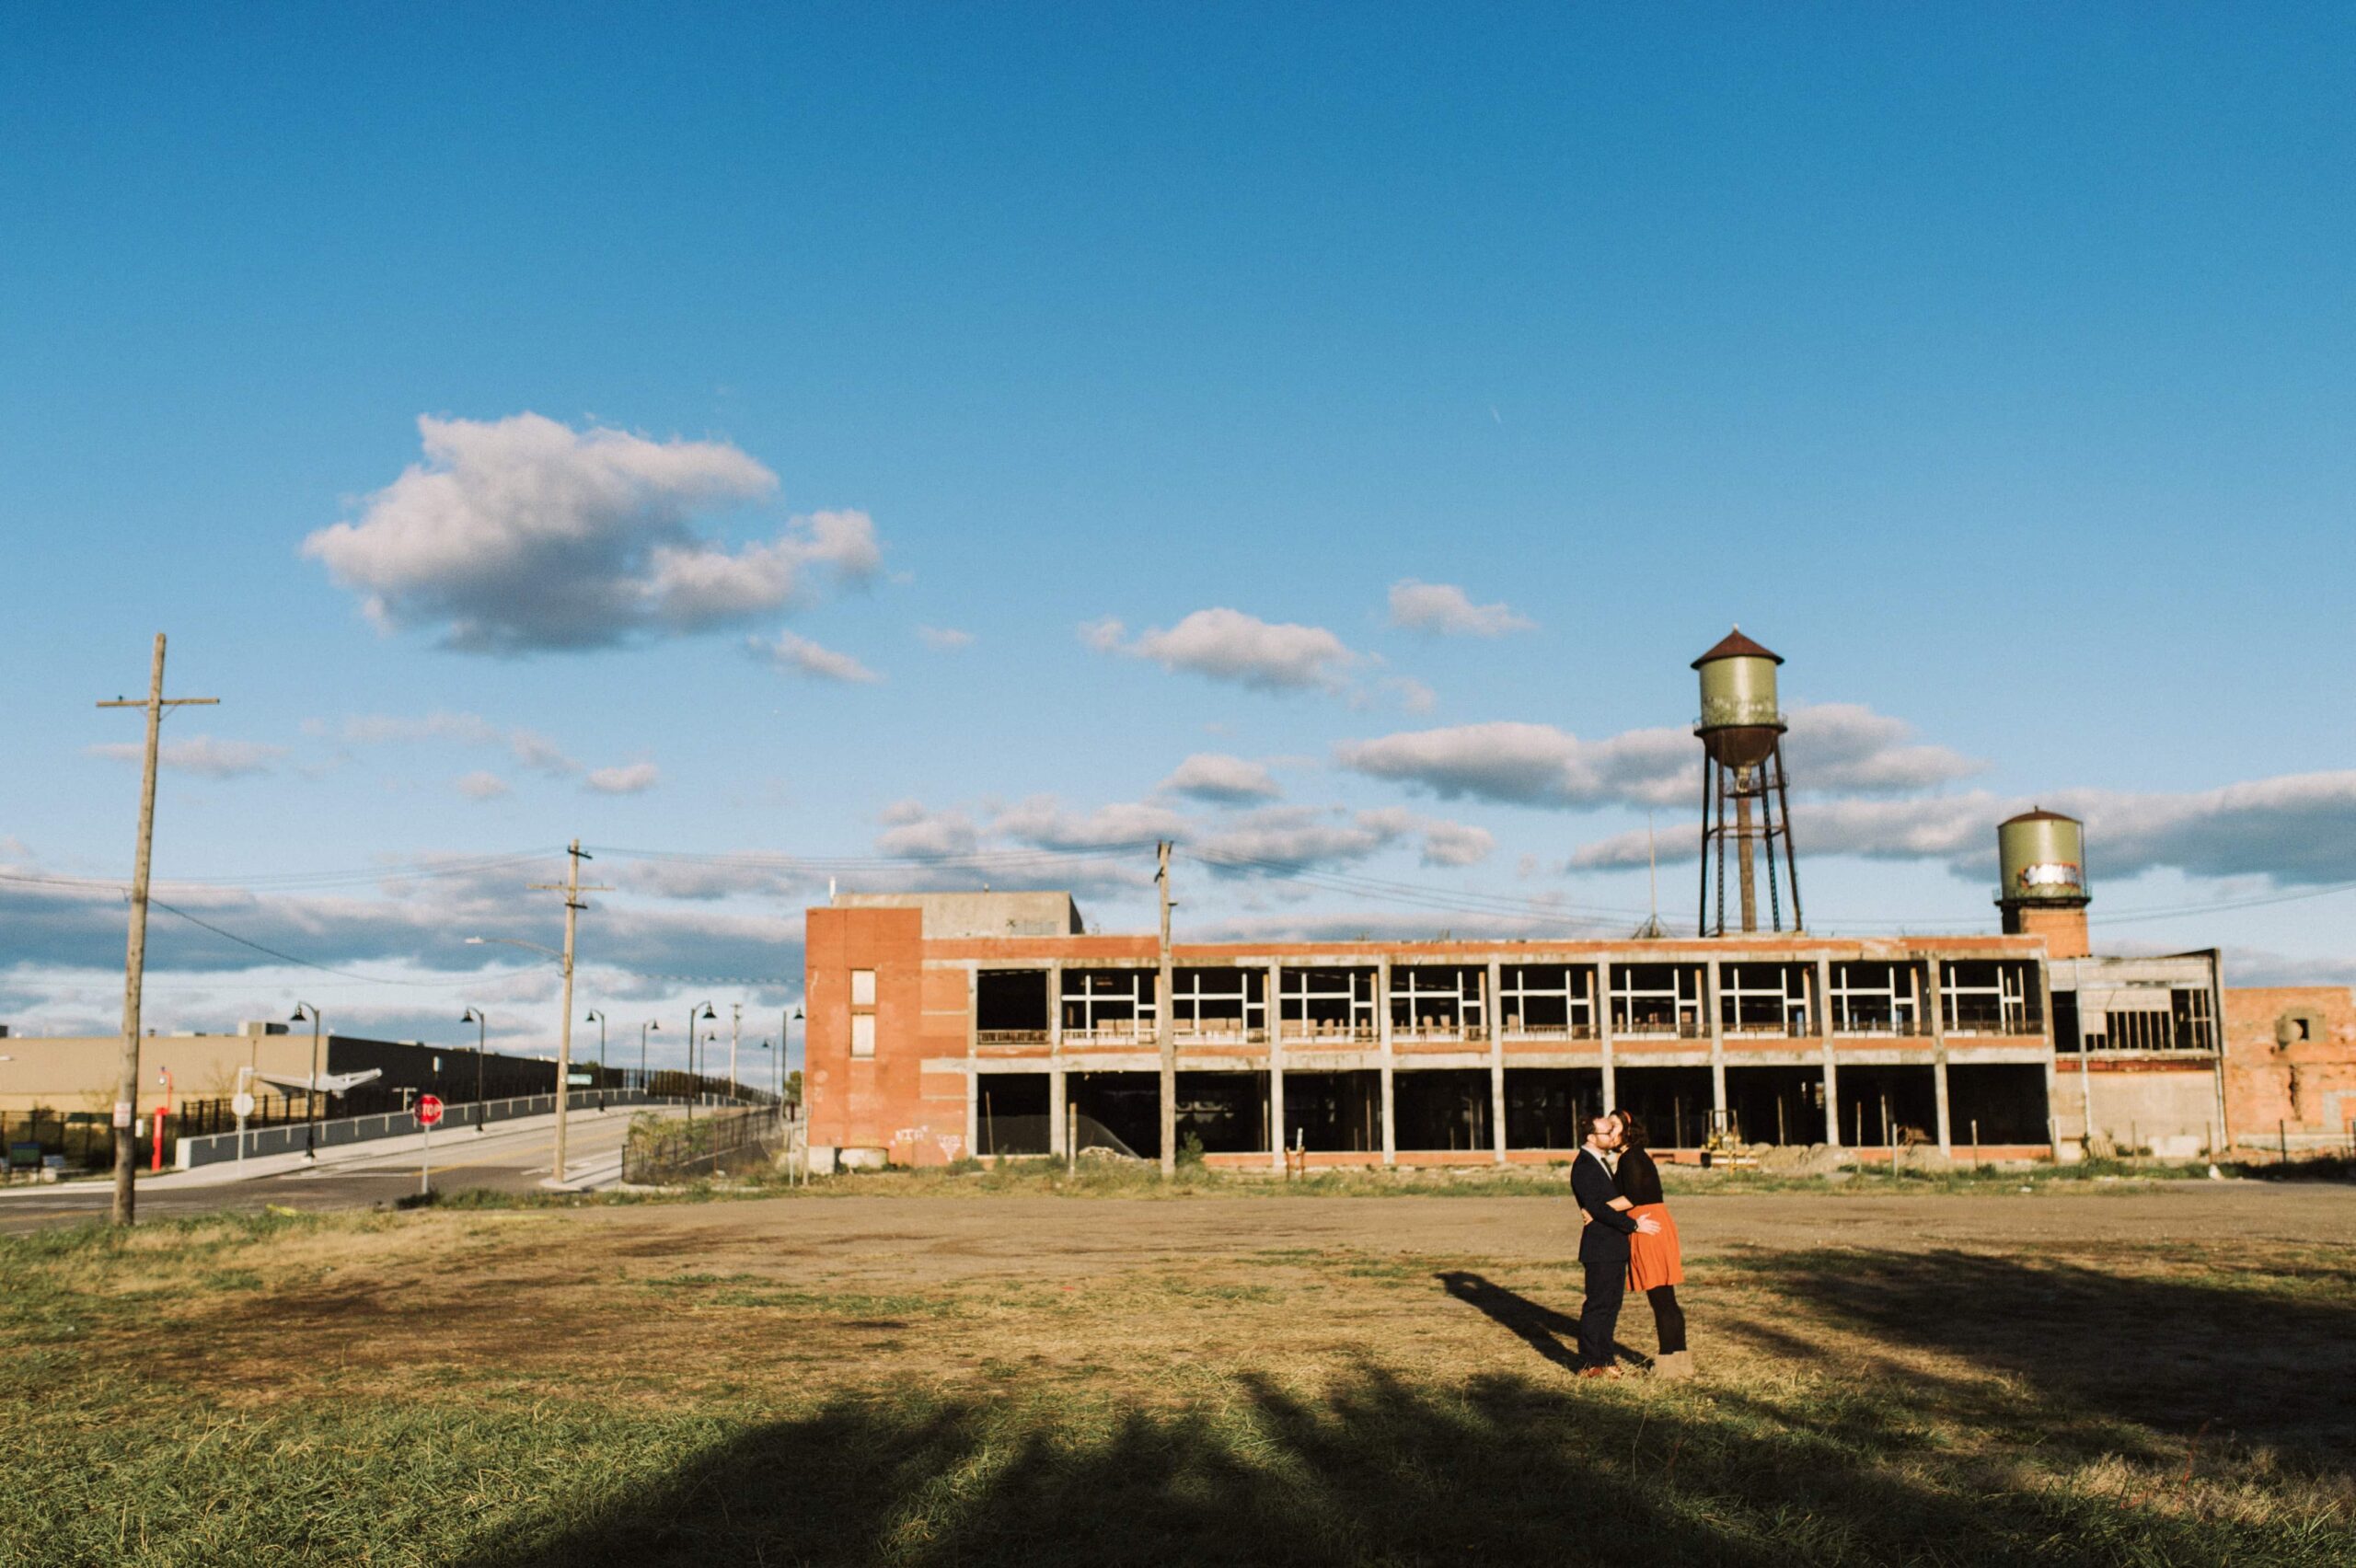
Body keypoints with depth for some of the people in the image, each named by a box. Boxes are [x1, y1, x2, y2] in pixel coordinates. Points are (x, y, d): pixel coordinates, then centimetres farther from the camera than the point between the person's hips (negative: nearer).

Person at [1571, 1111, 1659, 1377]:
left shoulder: (1599, 1161, 16)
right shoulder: (1584, 1166, -17)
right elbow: (1598, 1208, -22)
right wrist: (1634, 1225, -19)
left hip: (1614, 1247, 10)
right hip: (1600, 1248, -10)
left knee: (1611, 1305, 13)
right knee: (1597, 1305, -4)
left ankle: (1603, 1359, 20)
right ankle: (1589, 1364, 3)